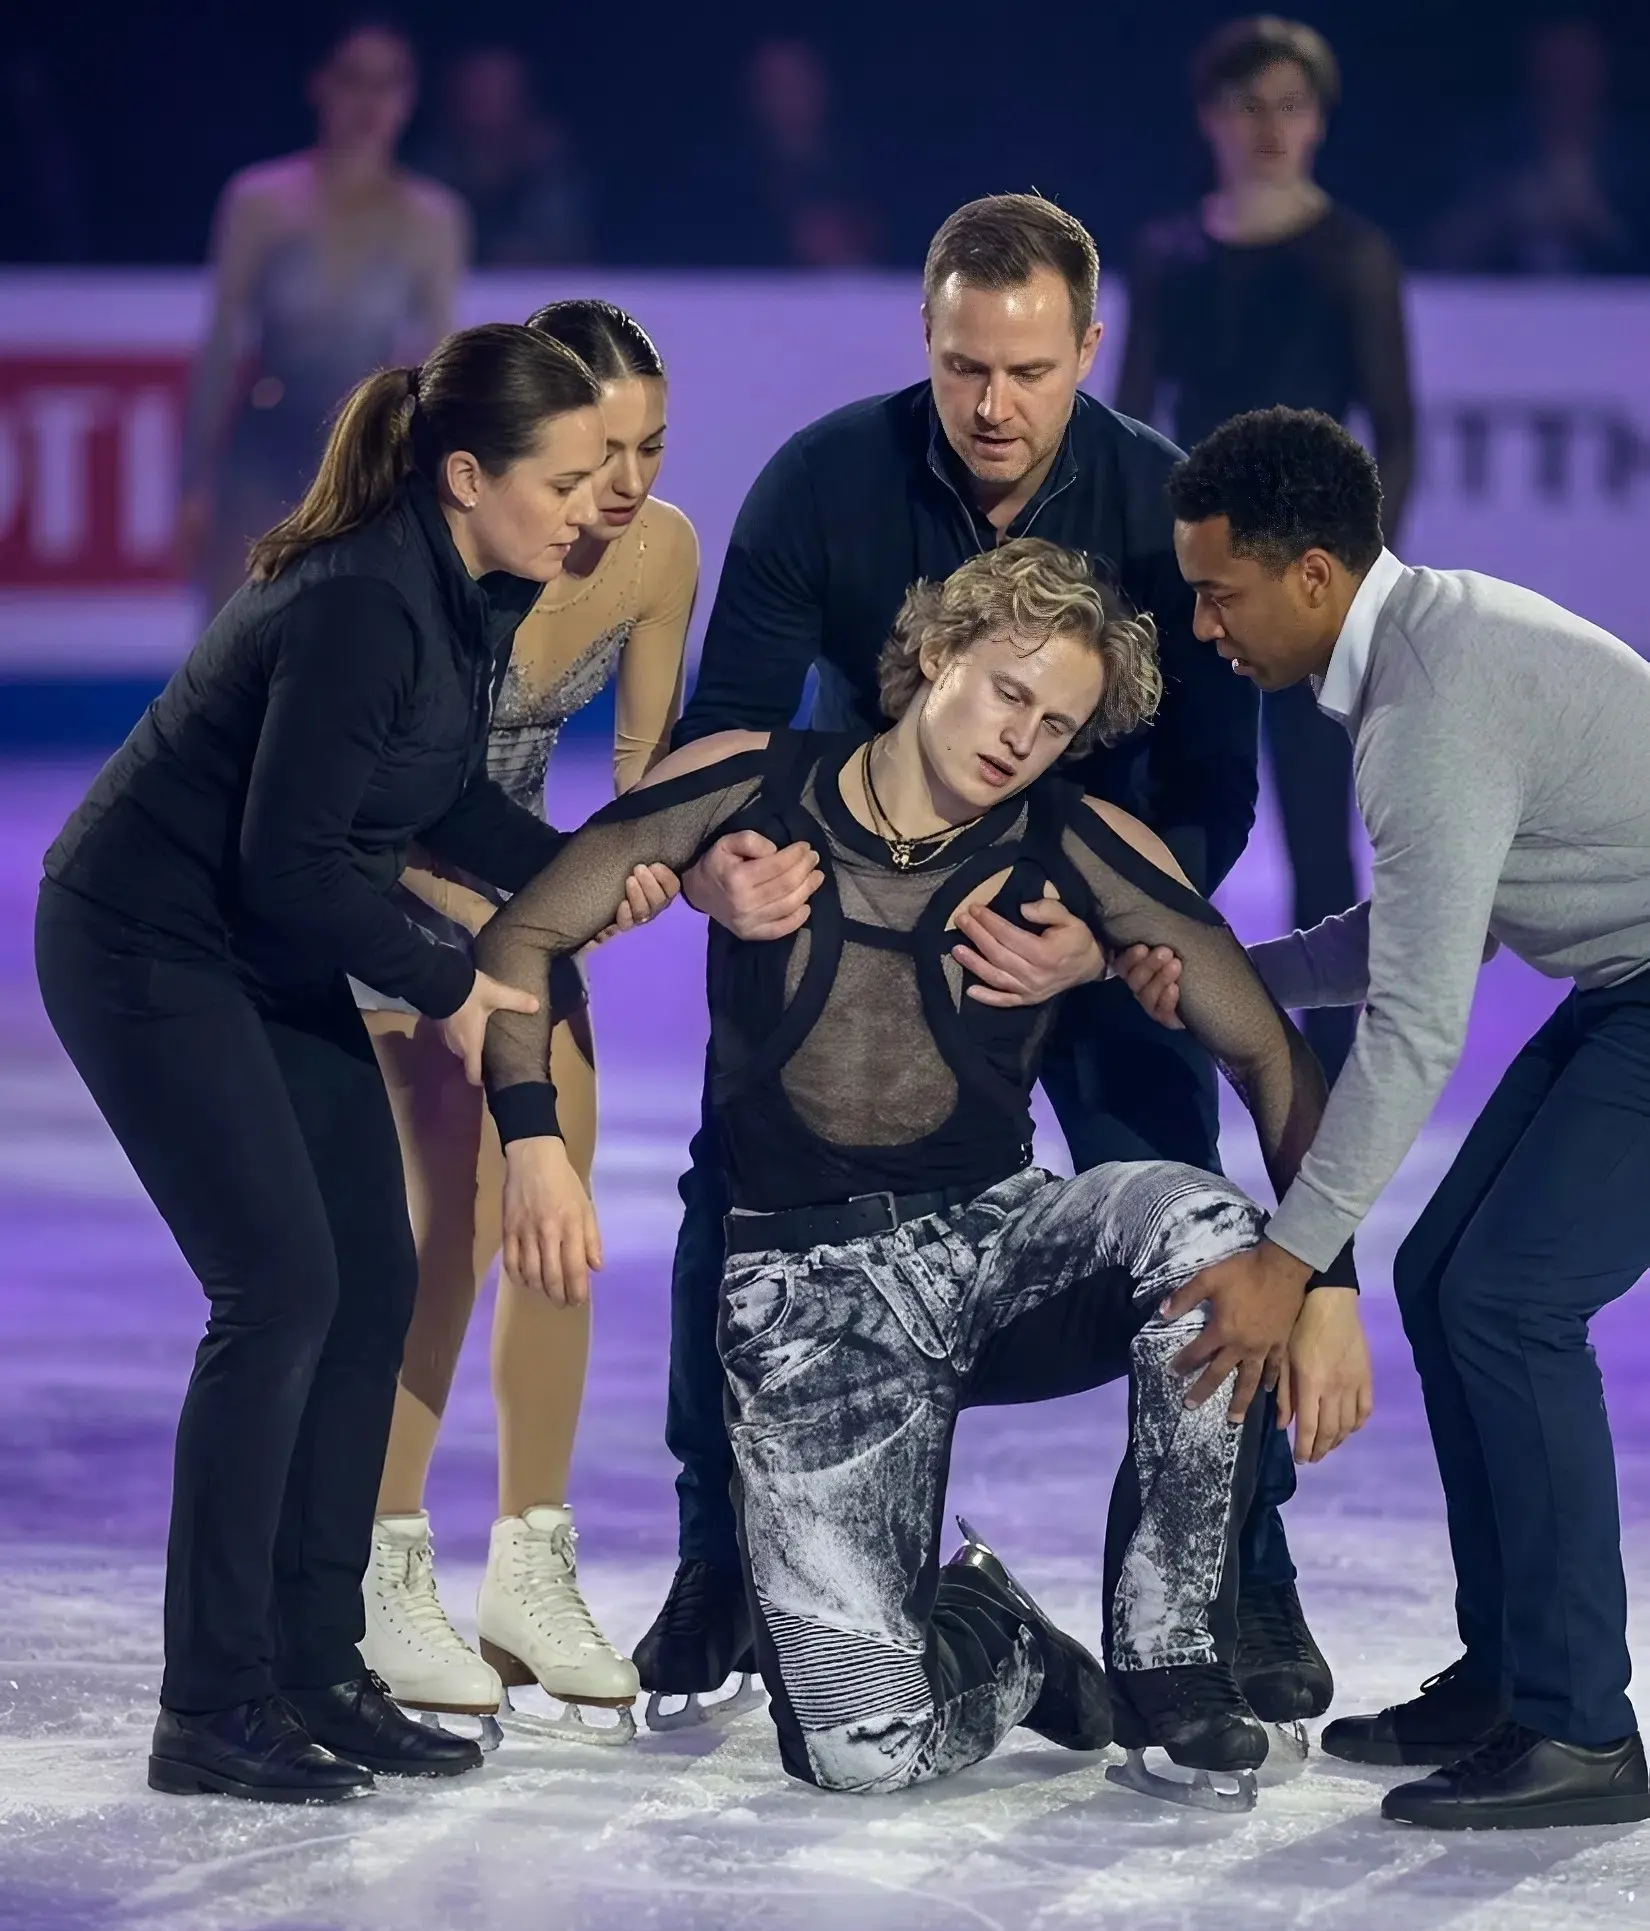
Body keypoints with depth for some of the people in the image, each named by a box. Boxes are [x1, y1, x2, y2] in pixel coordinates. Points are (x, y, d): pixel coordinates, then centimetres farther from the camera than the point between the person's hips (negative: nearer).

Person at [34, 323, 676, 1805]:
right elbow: (290, 860, -26)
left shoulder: (472, 595, 0)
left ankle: (316, 1666, 11)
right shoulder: (358, 608, -28)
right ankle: (212, 1711, -9)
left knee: (373, 1281, 5)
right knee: (280, 1290, -14)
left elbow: (443, 797, 9)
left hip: (273, 959, 9)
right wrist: (447, 987, -17)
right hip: (148, 946, -9)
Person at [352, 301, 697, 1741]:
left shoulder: (660, 552, -14)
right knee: (452, 1212, -16)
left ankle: (532, 1573, 9)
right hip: (371, 868, -6)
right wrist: (484, 927, -37)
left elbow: (647, 761, 0)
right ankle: (387, 1584, -9)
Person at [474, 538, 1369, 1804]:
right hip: (812, 1285, -2)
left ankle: (1168, 1667, -16)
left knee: (1203, 1225, -35)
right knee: (866, 1749, -20)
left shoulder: (1077, 849, -3)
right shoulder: (749, 789, -3)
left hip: (993, 1239, 2)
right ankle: (999, 1647, 21)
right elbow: (523, 936, 4)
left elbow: (1270, 1054, -1)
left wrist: (1325, 1278, -13)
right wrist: (534, 1138, -11)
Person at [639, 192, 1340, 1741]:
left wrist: (1101, 939, -44)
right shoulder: (825, 484, -23)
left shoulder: (1160, 509, -24)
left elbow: (1211, 789, -24)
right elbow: (723, 726, -23)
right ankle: (720, 1566, 7)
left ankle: (1246, 1578, 1)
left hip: (1098, 894, -1)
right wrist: (720, 865, -47)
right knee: (740, 1193, -10)